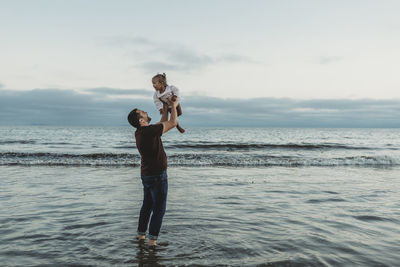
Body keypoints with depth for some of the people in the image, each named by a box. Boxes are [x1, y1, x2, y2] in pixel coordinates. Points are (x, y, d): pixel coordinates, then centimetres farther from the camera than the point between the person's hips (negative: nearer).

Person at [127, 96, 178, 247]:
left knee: (147, 205, 20)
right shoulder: (149, 131, -24)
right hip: (158, 175, -8)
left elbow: (162, 126, 18)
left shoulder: (139, 132, 3)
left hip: (146, 174, 8)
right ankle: (152, 239, 4)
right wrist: (174, 106, -1)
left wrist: (165, 111, 18)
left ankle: (141, 234, 30)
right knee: (159, 208, 2)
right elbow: (173, 123, -15)